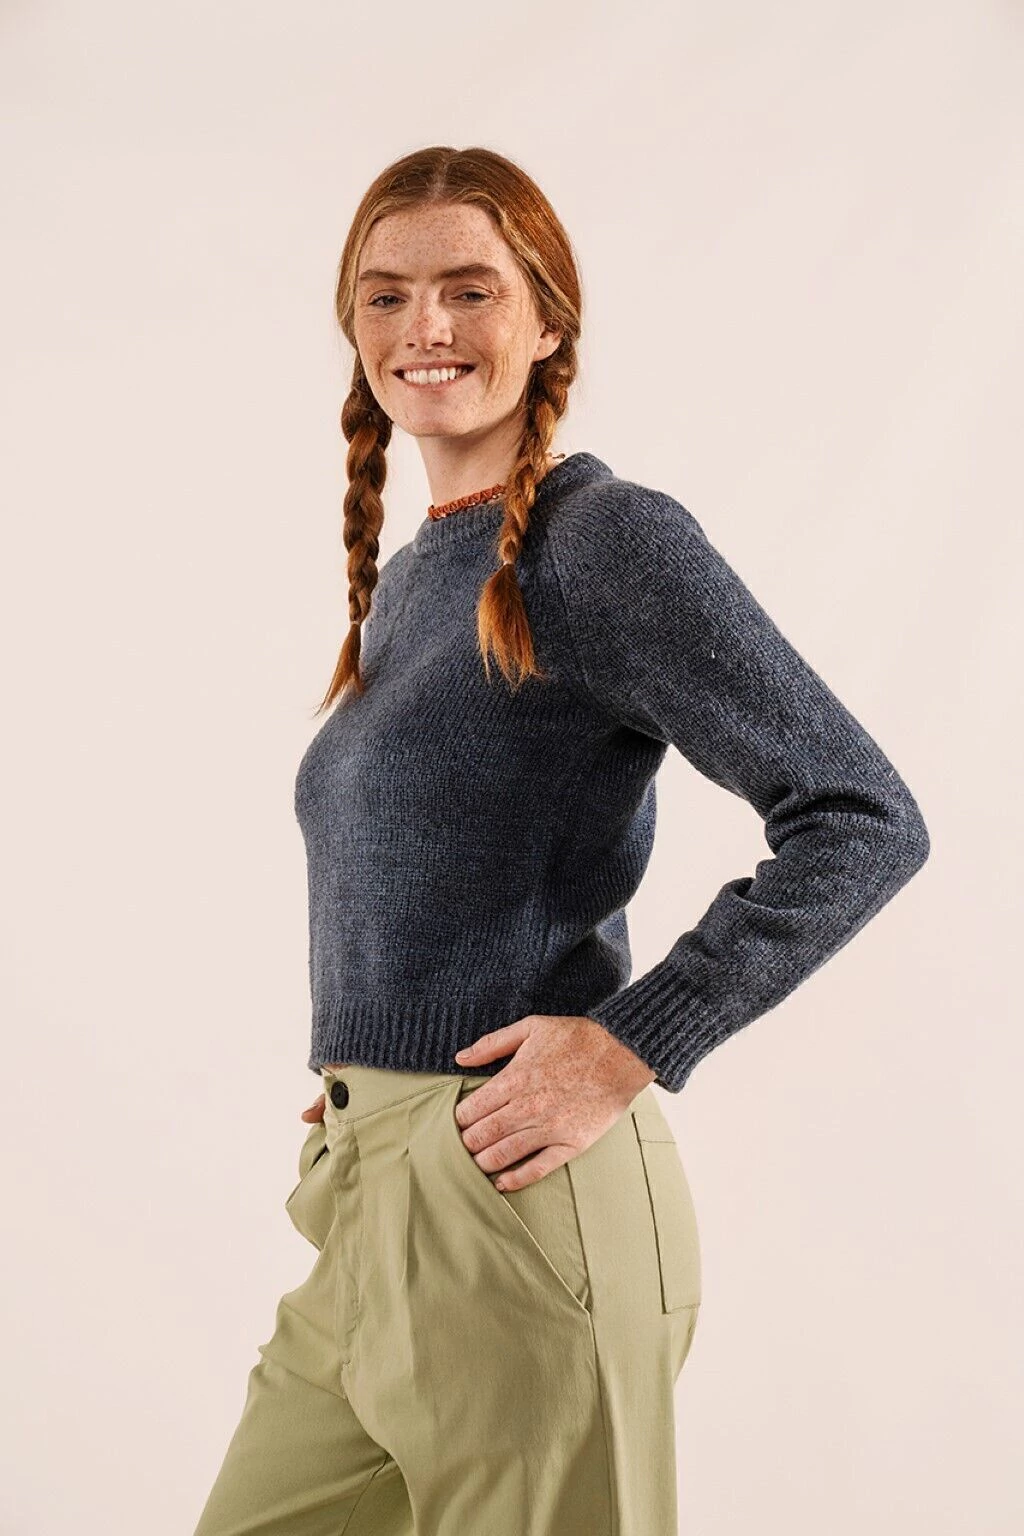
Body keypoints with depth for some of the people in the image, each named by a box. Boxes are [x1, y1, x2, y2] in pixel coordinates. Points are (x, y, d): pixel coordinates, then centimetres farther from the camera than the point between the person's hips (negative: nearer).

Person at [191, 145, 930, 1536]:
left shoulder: (610, 540, -11)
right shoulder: (409, 574, 14)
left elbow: (866, 820, -16)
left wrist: (635, 1047, -18)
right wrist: (359, 1081, 9)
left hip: (518, 1201, -8)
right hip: (369, 1206, 8)